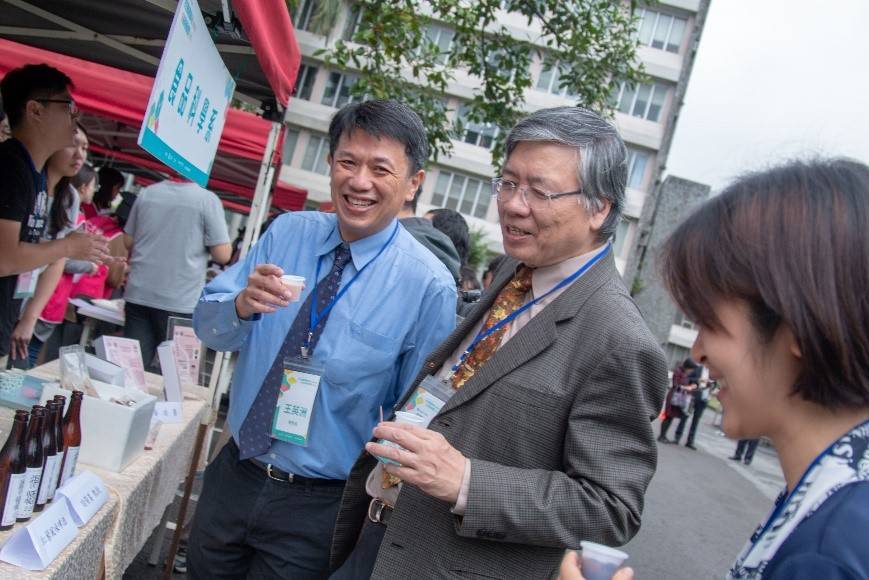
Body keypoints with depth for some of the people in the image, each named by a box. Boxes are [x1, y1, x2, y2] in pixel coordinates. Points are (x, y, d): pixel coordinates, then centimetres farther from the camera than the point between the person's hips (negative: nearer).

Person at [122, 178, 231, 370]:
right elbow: (222, 255, -10)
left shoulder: (147, 193, 5)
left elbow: (128, 242, 14)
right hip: (179, 303, -4)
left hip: (138, 295, 4)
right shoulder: (208, 200, -9)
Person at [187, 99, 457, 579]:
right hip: (232, 474, 4)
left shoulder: (430, 285, -16)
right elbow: (207, 327, -4)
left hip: (316, 505, -4)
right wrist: (243, 304, -24)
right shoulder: (287, 231, -3)